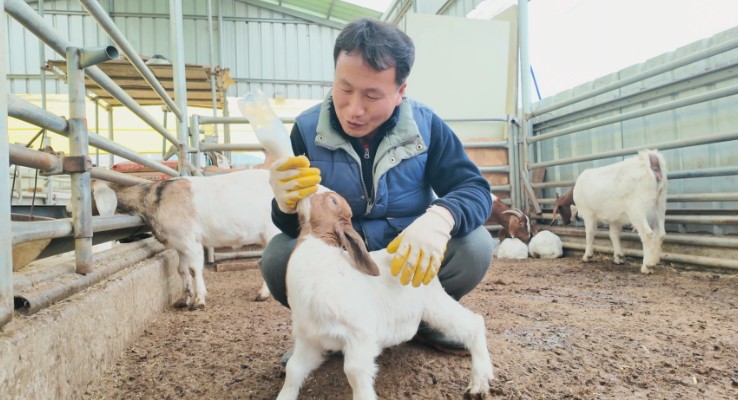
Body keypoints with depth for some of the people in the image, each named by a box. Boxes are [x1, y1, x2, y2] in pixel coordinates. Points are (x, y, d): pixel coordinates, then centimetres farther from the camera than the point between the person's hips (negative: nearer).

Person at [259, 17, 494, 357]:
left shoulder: (426, 125, -10)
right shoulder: (307, 129, -12)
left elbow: (474, 189, -16)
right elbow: (294, 227, -12)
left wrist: (440, 217, -41)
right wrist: (286, 205, -38)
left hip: (410, 261, 1)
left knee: (475, 246, -25)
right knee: (278, 257, -27)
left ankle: (424, 318, 5)